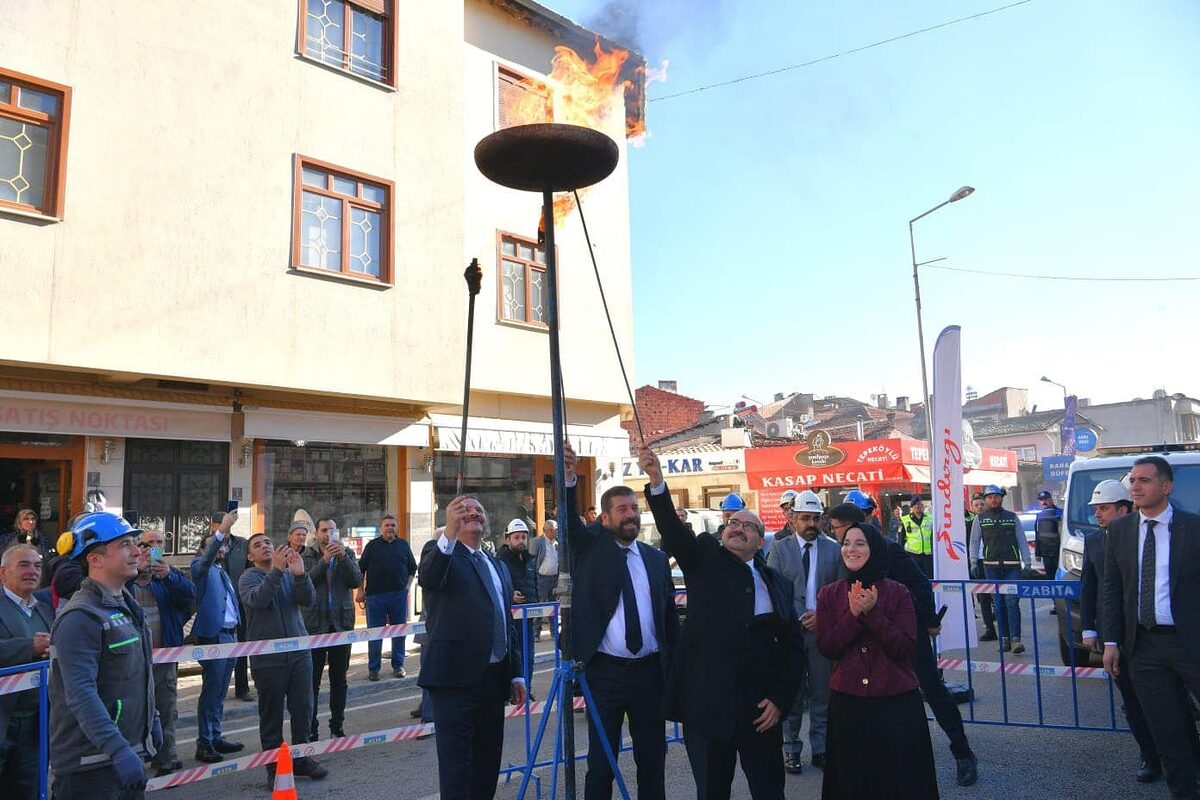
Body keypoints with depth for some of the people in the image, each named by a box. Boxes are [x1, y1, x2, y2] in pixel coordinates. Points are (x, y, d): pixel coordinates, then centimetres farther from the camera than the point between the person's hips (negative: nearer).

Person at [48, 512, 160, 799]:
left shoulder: (126, 606, 12)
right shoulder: (81, 618, -19)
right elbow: (81, 695, -28)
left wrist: (152, 720, 22)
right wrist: (117, 750, -34)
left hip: (129, 754, 9)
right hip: (90, 765, -9)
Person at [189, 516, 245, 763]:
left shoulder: (224, 573, 22)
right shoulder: (200, 567, -6)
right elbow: (207, 558, -26)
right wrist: (221, 530, -38)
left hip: (230, 634, 8)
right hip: (213, 634, -8)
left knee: (220, 691, 13)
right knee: (210, 690, -4)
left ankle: (215, 737, 21)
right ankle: (204, 744, 2)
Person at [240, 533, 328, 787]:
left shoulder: (290, 574, 8)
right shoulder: (249, 578, -1)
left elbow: (309, 599, -7)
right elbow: (257, 599, -22)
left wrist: (300, 574, -25)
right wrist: (276, 570, -35)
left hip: (299, 654, 3)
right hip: (268, 659, -3)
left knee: (303, 709, 8)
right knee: (271, 715, 5)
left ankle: (302, 759, 25)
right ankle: (274, 767, 18)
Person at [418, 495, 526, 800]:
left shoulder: (498, 565, 19)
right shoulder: (441, 555, -2)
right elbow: (427, 579, -27)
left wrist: (516, 672, 16)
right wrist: (449, 534, -41)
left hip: (494, 676, 7)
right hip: (455, 675, -7)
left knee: (488, 759, 13)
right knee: (456, 762, -4)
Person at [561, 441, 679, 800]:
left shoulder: (656, 557, 8)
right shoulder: (591, 546, 0)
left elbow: (669, 614, 11)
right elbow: (570, 522, -19)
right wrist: (568, 477, -35)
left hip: (650, 672, 3)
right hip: (605, 672, -3)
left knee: (653, 757, 13)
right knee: (601, 761, 6)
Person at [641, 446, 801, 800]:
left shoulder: (778, 583, 11)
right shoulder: (704, 558, 4)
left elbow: (793, 648, 11)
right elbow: (671, 527, -13)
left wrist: (780, 700, 0)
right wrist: (656, 479, -29)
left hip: (760, 708, 2)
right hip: (706, 703, -2)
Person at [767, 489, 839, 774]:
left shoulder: (833, 549, 6)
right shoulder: (779, 549, 2)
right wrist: (801, 616, -12)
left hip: (824, 629, 1)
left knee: (822, 692, 7)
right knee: (791, 692, 5)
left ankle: (820, 748, 18)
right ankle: (791, 749, 15)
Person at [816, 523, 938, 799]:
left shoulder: (898, 593, -5)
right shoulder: (828, 594, 1)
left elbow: (905, 648, -11)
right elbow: (827, 647, -6)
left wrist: (873, 612, -21)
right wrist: (853, 614, -18)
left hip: (897, 701, -1)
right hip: (847, 701, 2)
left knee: (901, 777, 10)